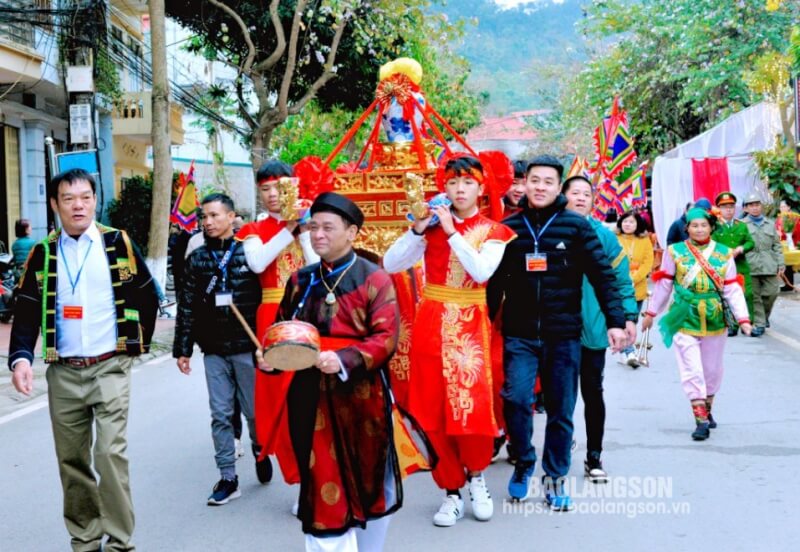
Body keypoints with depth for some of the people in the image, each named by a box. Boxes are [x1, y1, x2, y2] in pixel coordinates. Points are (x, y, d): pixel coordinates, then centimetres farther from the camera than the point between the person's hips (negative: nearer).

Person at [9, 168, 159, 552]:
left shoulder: (118, 243, 1)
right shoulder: (43, 254, 6)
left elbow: (147, 297, 8)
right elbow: (27, 312, 3)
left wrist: (138, 342, 7)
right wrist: (20, 357, -12)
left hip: (110, 367, -3)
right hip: (63, 372, 3)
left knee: (109, 453, -12)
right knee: (72, 459, 9)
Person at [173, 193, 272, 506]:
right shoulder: (197, 259, 7)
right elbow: (187, 307, 7)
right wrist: (182, 349, 4)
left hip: (247, 348, -2)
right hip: (214, 351, 3)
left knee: (254, 411, 8)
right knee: (220, 415, 5)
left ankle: (260, 451, 37)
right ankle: (228, 478, 14)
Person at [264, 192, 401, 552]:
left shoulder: (374, 279, -5)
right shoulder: (301, 281, 10)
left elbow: (386, 338, -12)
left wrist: (344, 360, -25)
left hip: (360, 396, -3)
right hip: (311, 397, 3)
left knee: (369, 482, 13)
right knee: (322, 490, 2)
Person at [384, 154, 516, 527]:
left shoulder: (493, 231, 2)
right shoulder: (432, 225, 6)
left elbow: (481, 271, -17)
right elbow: (390, 264, -2)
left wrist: (451, 231, -16)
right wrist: (418, 229, -11)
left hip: (469, 326, -2)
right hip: (431, 324, 2)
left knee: (472, 405, -11)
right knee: (435, 411, 2)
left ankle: (476, 475, 17)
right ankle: (451, 492, 15)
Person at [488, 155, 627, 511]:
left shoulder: (576, 227, -1)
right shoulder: (508, 228, 4)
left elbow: (603, 275, -1)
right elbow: (494, 282, 8)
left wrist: (615, 321, -8)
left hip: (563, 336, 0)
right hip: (519, 335, 0)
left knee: (561, 411, 7)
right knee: (516, 398, -15)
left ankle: (555, 478, 25)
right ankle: (524, 462, 12)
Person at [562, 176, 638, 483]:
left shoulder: (604, 235, 0)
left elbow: (622, 279, 2)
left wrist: (628, 316, -2)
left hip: (592, 328, 0)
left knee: (592, 392, 9)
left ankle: (594, 457, 21)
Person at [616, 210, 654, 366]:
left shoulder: (645, 241, 3)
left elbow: (647, 264, -3)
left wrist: (633, 279, -14)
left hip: (637, 288, 2)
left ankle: (626, 350, 25)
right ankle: (629, 352, -8)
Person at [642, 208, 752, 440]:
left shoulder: (724, 254, 2)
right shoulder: (675, 252, -1)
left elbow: (733, 290, 1)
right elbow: (663, 285, 6)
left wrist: (743, 318, -7)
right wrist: (651, 313, 9)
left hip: (715, 320, 2)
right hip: (685, 319, -2)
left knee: (712, 369, 13)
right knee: (692, 370, -8)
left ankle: (707, 410, 33)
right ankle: (701, 420, -5)